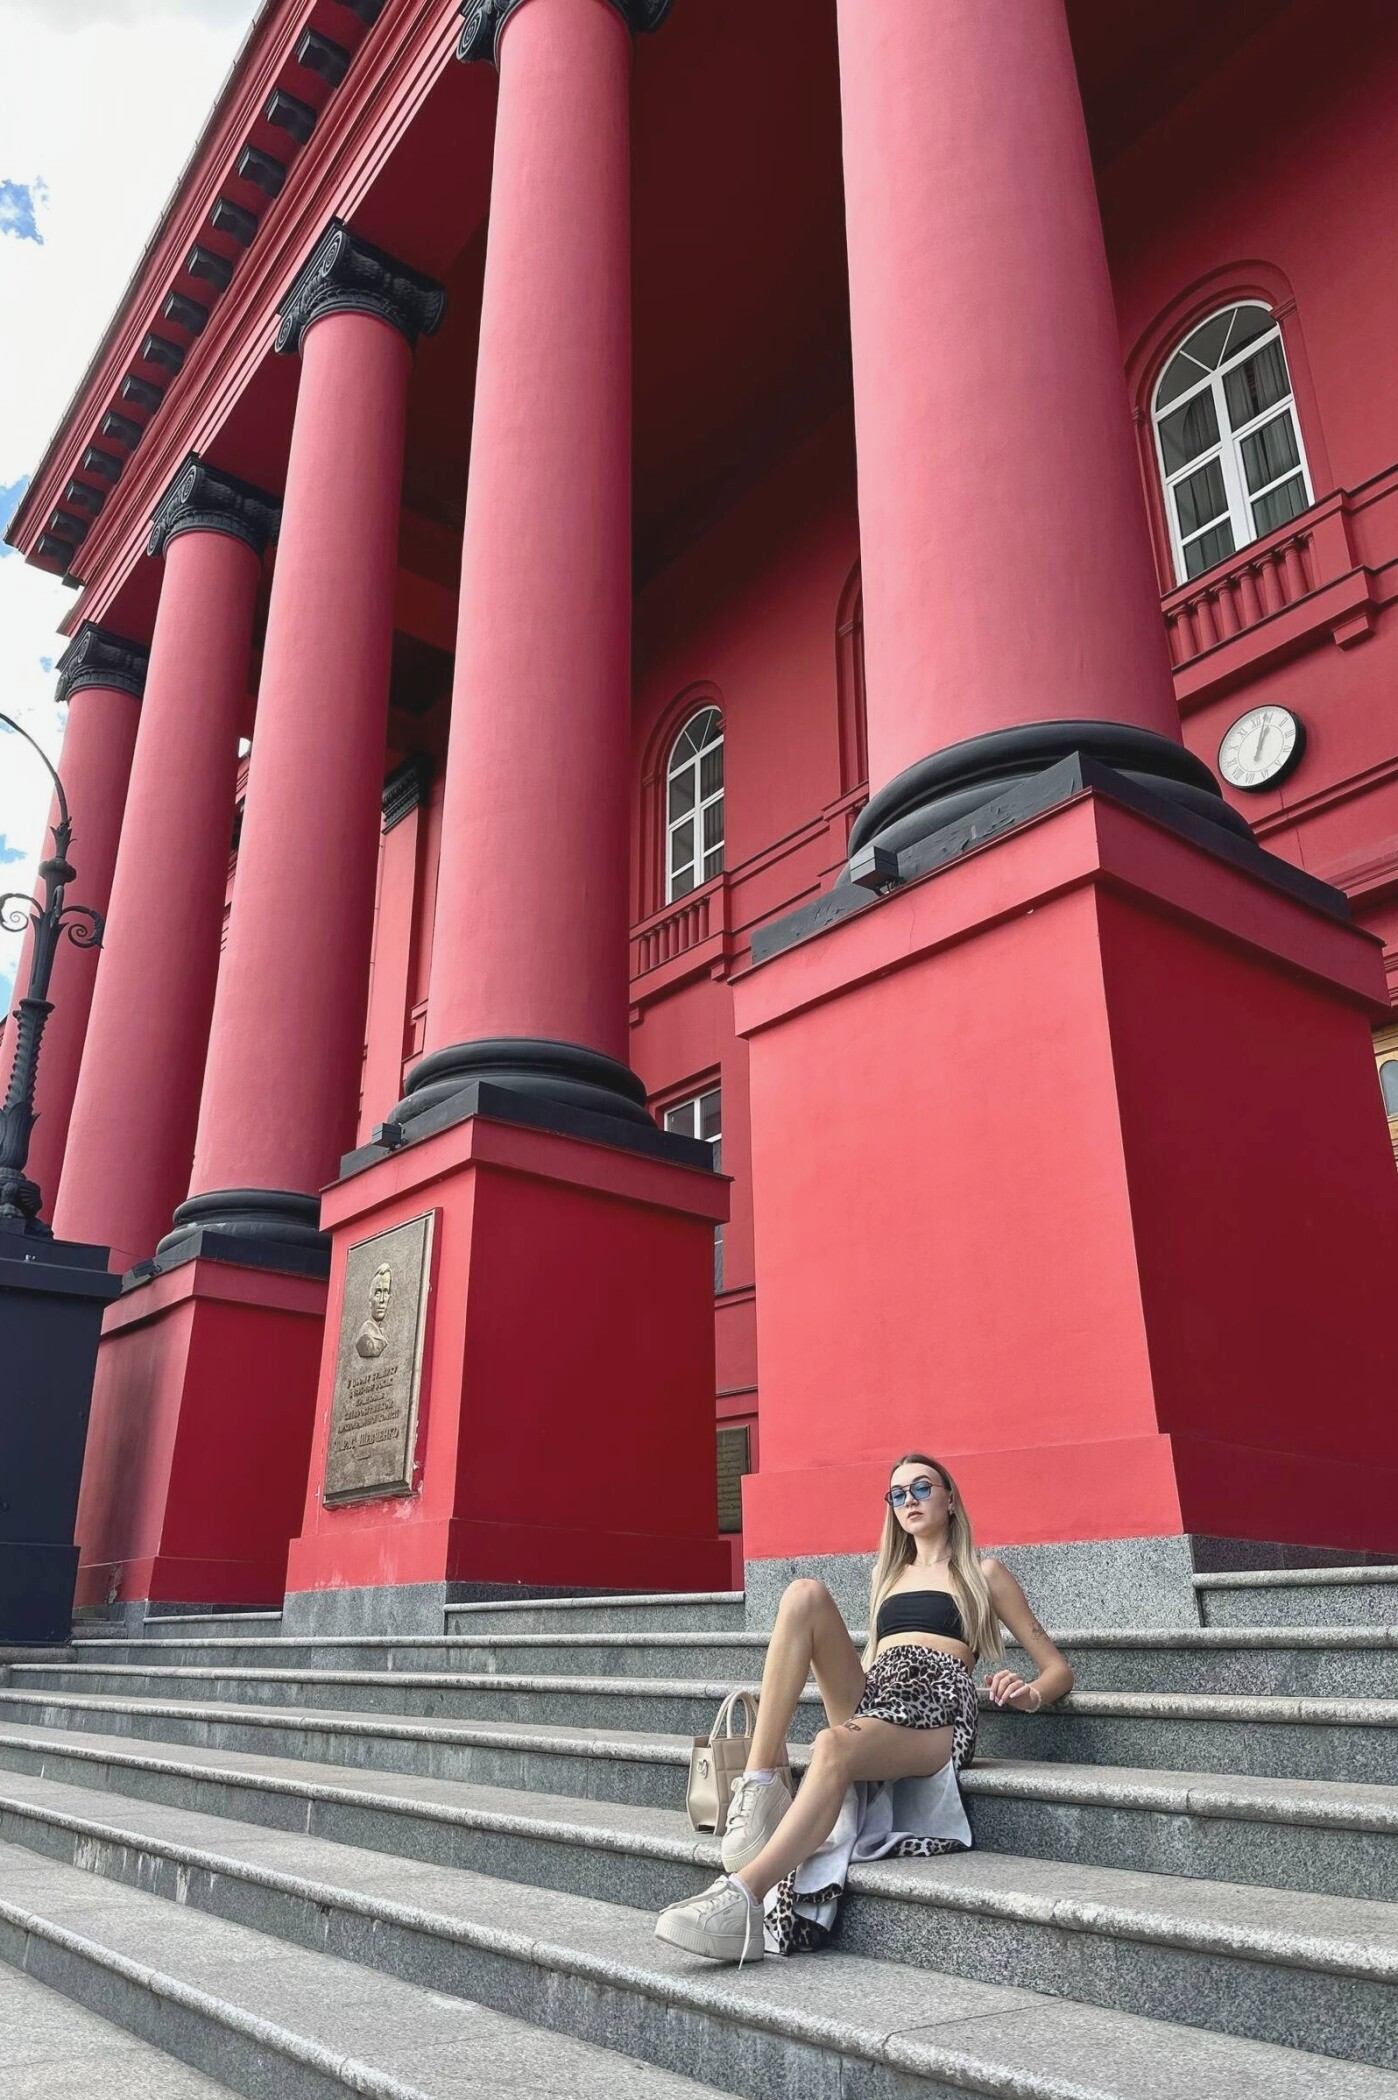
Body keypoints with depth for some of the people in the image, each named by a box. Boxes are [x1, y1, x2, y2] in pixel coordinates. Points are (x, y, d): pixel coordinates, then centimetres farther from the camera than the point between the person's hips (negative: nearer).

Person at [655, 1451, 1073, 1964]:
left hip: (937, 1714, -5)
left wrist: (1030, 1694, -9)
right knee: (805, 1594, -22)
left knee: (834, 1746, -38)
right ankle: (759, 1782, -31)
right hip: (870, 1700, 5)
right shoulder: (889, 1575, 31)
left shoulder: (982, 1574, 17)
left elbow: (1058, 1670, 14)